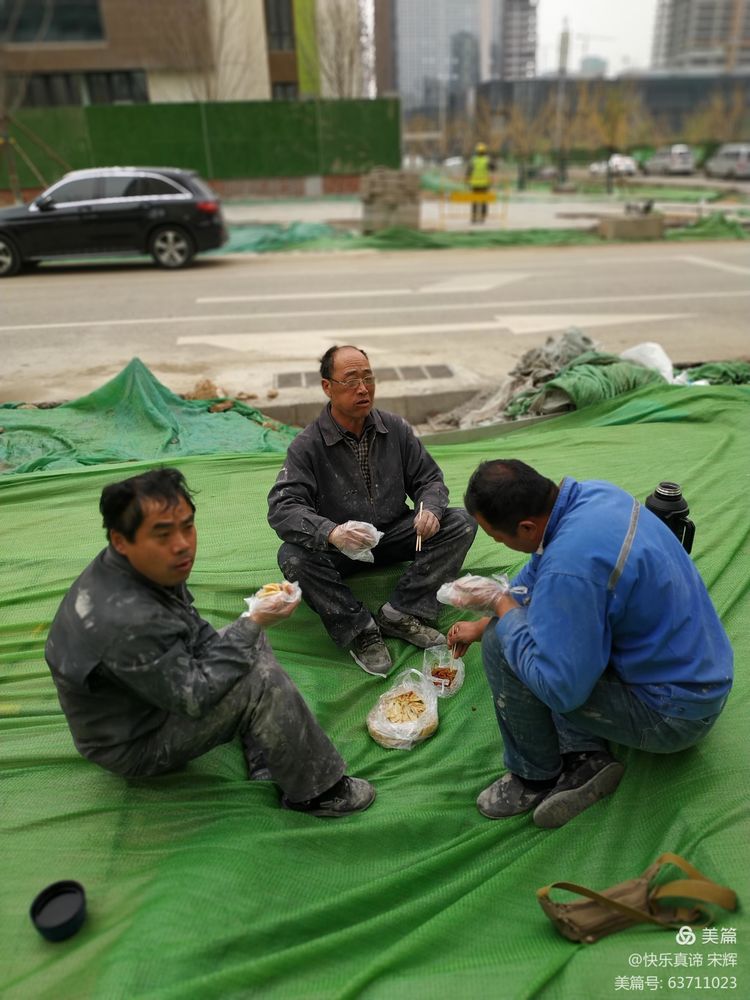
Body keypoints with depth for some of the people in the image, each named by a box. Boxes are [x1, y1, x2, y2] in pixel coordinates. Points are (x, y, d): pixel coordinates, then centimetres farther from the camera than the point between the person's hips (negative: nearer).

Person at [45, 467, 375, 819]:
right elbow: (193, 696, -28)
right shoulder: (125, 623, -38)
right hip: (132, 744, -9)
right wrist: (254, 623, -26)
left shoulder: (151, 565, -10)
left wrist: (250, 626, -5)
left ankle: (266, 765, 8)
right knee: (261, 681, -25)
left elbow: (196, 633, 8)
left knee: (253, 646, 10)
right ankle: (317, 791, -6)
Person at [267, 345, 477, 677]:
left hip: (393, 534, 4)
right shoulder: (308, 445, -13)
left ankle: (399, 614, -17)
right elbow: (282, 507, -22)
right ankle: (360, 629, -18)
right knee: (293, 558, -33)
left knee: (461, 524, -15)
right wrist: (331, 533, -42)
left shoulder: (395, 428, -2)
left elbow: (429, 478, 4)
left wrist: (430, 509, -21)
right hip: (338, 548, -3)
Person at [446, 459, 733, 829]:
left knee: (502, 644, -19)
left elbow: (559, 689, -28)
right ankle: (586, 757, 9)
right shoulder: (587, 493, -6)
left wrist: (499, 602, -19)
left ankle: (535, 778, 5)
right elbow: (535, 575, 11)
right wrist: (480, 625, 17)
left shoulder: (570, 564, -35)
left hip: (674, 715, -9)